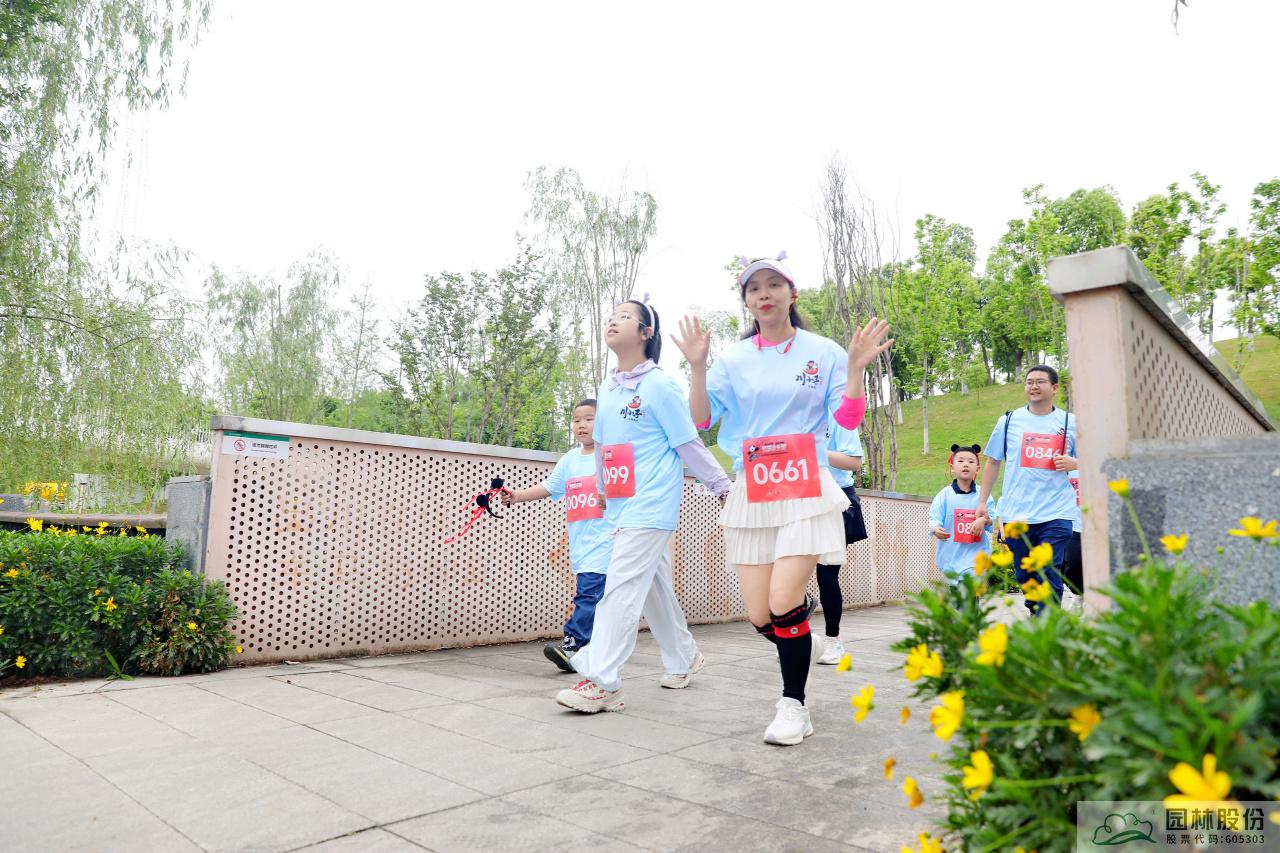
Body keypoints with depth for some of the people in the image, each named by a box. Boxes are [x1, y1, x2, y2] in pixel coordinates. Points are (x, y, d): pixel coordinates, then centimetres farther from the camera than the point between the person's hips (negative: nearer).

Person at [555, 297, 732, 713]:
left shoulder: (660, 385, -9)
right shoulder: (606, 389, 13)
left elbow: (689, 444, -7)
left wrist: (724, 487, -5)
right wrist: (604, 495, 24)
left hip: (651, 506, -8)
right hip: (621, 506, 8)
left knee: (621, 587, -12)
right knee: (655, 587, 16)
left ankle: (602, 682, -9)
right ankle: (683, 659, 33)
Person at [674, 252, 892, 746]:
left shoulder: (823, 352, 4)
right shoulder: (733, 359, 9)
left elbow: (848, 420, 1)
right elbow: (701, 419, 3)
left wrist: (856, 368, -13)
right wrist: (697, 366, -9)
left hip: (805, 491, -3)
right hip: (752, 495, 3)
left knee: (783, 604, -14)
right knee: (760, 617, -1)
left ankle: (794, 704, 7)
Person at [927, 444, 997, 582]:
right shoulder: (944, 495, -3)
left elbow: (992, 522, 2)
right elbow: (934, 518, -8)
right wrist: (936, 530, -29)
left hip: (976, 552, 0)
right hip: (951, 554, 0)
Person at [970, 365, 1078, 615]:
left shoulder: (1070, 423, 6)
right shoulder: (1009, 421, 8)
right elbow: (993, 462, 13)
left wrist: (1074, 463, -9)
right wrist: (982, 502, 9)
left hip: (1056, 513, -1)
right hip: (1016, 513, 2)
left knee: (1050, 577, -7)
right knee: (1025, 576, 10)